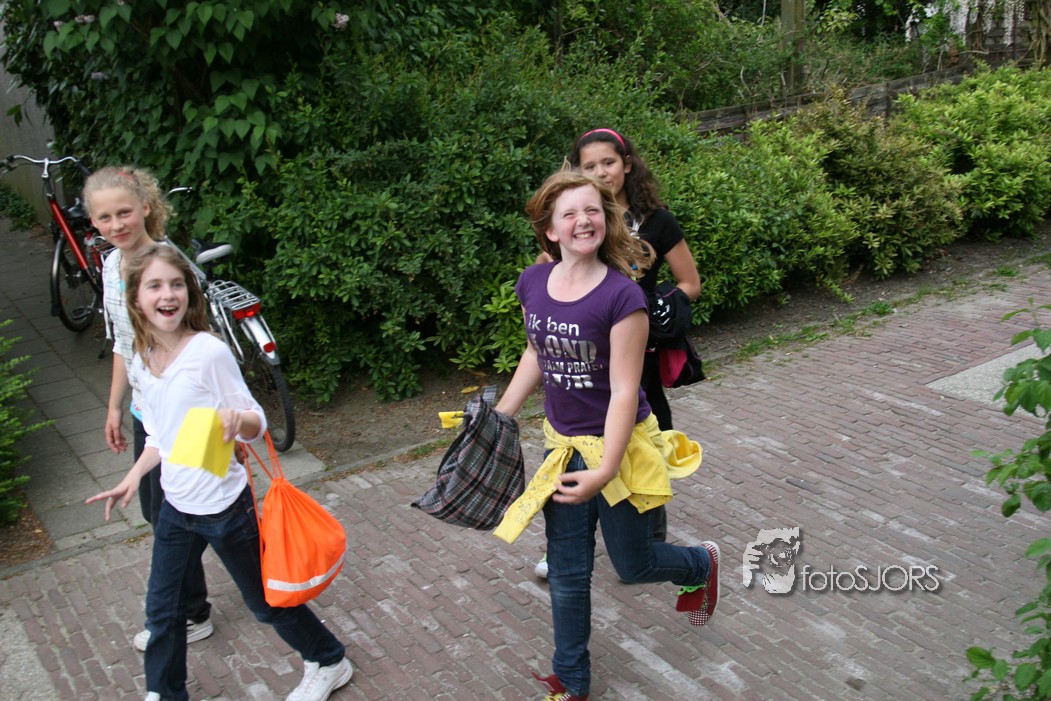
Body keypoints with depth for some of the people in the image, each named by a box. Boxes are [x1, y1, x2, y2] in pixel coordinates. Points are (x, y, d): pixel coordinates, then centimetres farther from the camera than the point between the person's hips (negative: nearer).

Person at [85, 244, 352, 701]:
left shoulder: (209, 352, -18)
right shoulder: (142, 363, 1)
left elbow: (256, 423, -15)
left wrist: (237, 419, -36)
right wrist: (134, 476, 0)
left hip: (224, 505, -6)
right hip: (175, 507, 6)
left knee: (266, 600, 11)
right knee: (162, 610, 16)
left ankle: (330, 663, 33)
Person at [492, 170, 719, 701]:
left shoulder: (622, 295, -22)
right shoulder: (532, 284, -6)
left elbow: (624, 392, -22)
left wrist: (604, 470, -27)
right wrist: (498, 417, 12)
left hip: (618, 445, -5)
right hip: (563, 446, 5)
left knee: (633, 565, 14)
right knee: (566, 573, 13)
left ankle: (703, 564, 47)